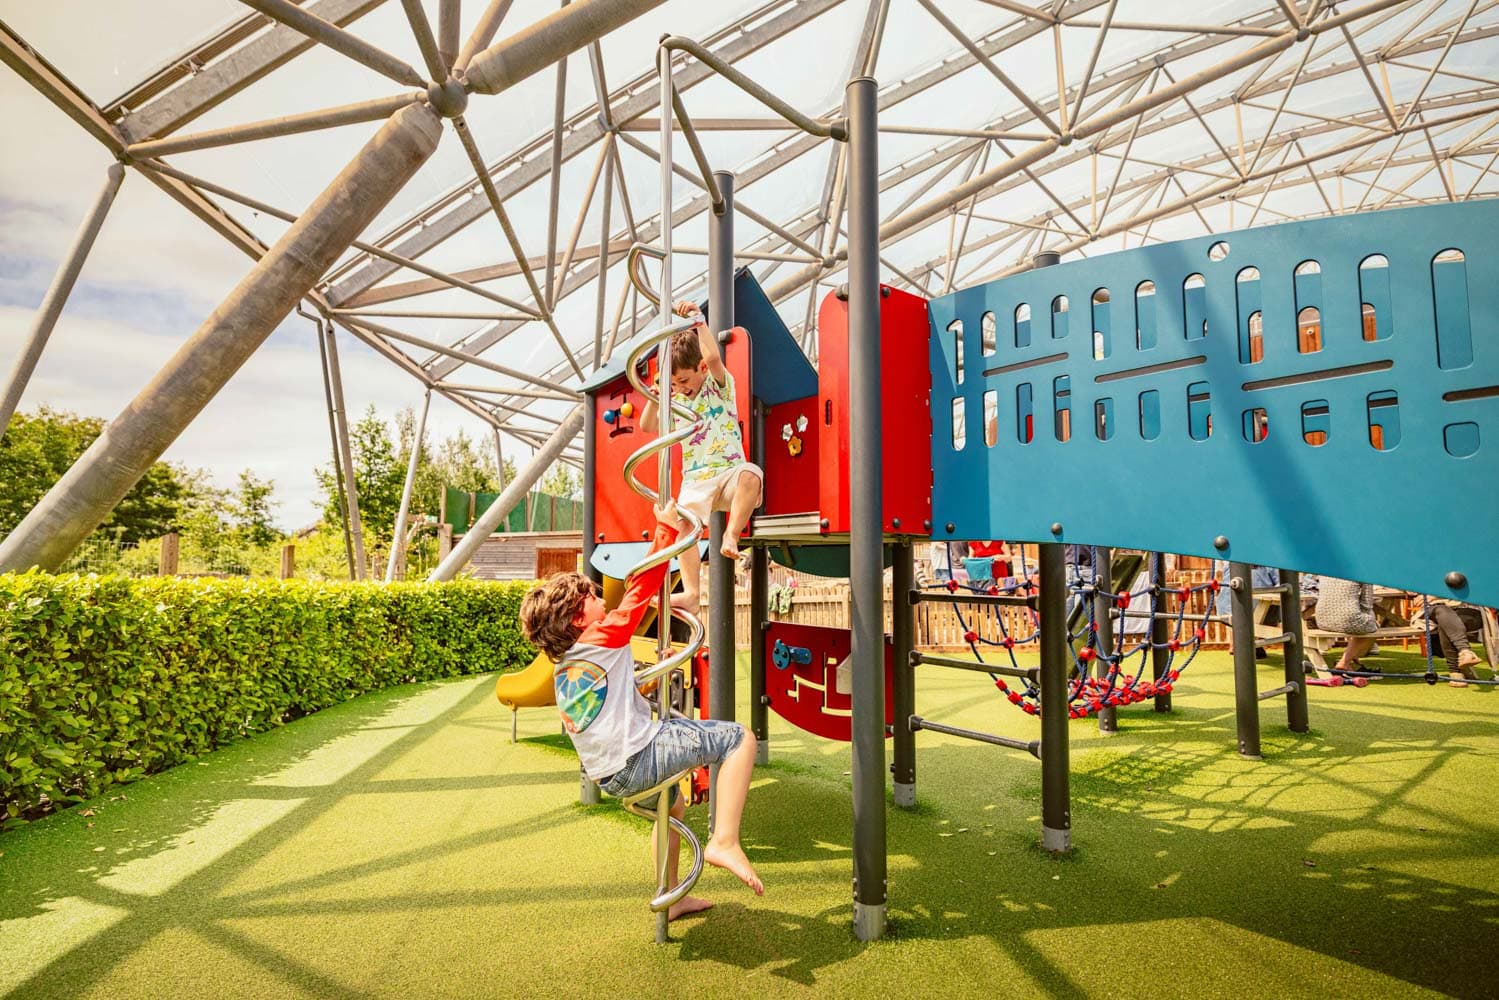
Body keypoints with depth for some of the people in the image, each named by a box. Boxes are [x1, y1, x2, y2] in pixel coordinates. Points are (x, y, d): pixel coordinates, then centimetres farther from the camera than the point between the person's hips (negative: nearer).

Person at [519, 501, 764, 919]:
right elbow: (641, 587, -12)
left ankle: (671, 898, 42)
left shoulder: (562, 666, 12)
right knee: (739, 738, -7)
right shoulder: (604, 640, -11)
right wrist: (667, 528, -7)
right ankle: (724, 841, -15)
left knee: (674, 802, 36)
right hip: (636, 759, -9)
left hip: (606, 772, 10)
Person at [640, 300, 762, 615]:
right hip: (696, 480, 4)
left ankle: (732, 533, -32)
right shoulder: (677, 402, 15)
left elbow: (713, 356, -19)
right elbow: (647, 427, 6)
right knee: (684, 521, -23)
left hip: (729, 472, -3)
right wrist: (655, 399, -10)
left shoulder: (720, 384, 2)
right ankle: (691, 593, -28)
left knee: (751, 474, -39)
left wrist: (698, 318, -19)